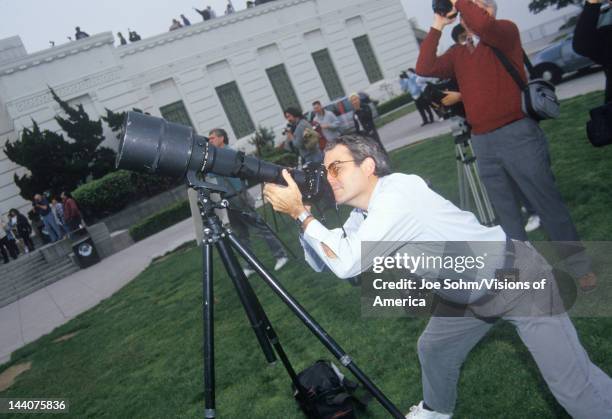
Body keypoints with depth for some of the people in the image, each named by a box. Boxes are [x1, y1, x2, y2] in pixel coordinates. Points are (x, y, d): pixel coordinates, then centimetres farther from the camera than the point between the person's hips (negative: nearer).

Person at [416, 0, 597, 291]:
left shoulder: (505, 32, 0)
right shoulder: (458, 53, 16)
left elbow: (481, 24, -22)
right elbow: (425, 68, 3)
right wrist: (437, 27, 4)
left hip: (516, 133, -6)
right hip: (482, 143, 6)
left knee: (547, 203, 0)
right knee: (506, 212, 13)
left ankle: (579, 267, 14)